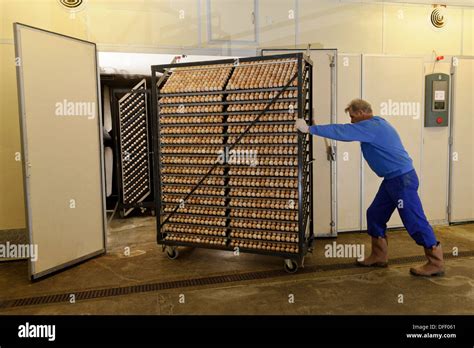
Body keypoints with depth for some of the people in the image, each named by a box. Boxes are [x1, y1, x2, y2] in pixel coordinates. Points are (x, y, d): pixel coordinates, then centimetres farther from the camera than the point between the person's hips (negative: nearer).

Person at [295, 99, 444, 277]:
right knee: (375, 215, 12)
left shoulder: (370, 126, -17)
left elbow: (342, 131, -22)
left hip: (402, 178, -11)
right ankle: (379, 256, 21)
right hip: (393, 179, 11)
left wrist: (309, 129, -18)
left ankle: (436, 263, 6)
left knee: (414, 221, -5)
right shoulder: (375, 124, 15)